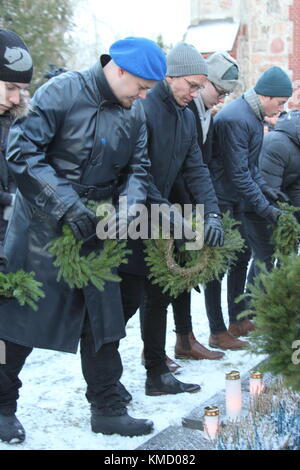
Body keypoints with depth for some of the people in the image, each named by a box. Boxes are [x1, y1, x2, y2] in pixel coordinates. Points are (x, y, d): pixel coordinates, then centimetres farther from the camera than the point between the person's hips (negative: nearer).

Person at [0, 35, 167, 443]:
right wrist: (68, 206, -27)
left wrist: (131, 203, -16)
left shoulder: (134, 112, 4)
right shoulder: (62, 92, -16)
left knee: (102, 318, 9)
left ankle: (107, 409, 21)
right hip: (44, 227, -6)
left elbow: (138, 167, 6)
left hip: (96, 228, 6)